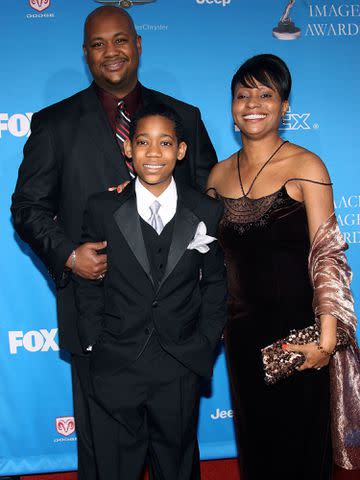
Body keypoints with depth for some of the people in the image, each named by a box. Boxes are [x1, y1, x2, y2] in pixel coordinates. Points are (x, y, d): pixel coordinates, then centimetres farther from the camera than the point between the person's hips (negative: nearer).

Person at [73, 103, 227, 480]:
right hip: (114, 368, 0)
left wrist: (205, 346, -1)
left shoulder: (208, 212, -3)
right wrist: (94, 344, -3)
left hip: (181, 369, 0)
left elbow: (215, 284, 4)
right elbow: (87, 283, 0)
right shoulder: (102, 209, -5)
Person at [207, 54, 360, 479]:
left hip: (297, 329, -4)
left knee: (298, 444, 11)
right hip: (242, 330, 4)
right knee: (254, 443, 18)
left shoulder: (305, 166, -9)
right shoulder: (219, 175, 5)